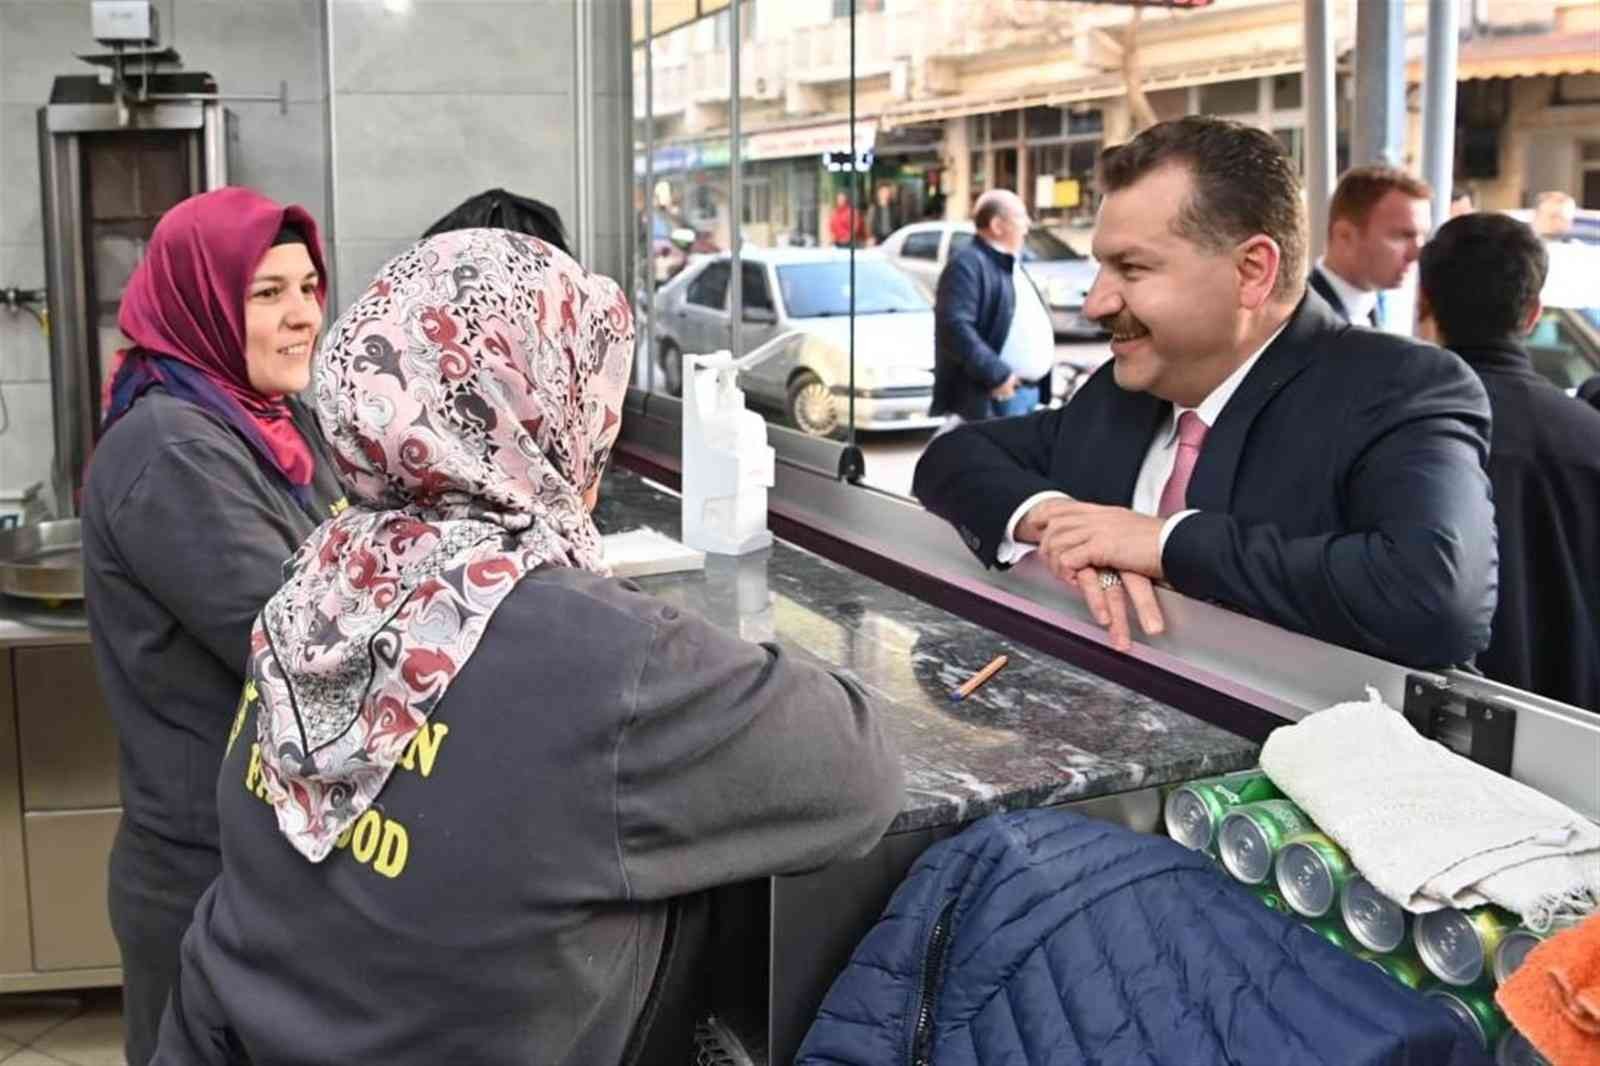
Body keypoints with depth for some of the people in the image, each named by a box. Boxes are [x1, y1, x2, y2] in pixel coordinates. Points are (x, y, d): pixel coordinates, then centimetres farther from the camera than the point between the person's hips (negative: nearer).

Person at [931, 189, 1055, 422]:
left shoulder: (1013, 265, 21)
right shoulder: (967, 265, -12)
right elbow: (955, 327, -24)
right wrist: (996, 374, -26)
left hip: (1031, 390, 10)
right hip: (997, 396, -10)